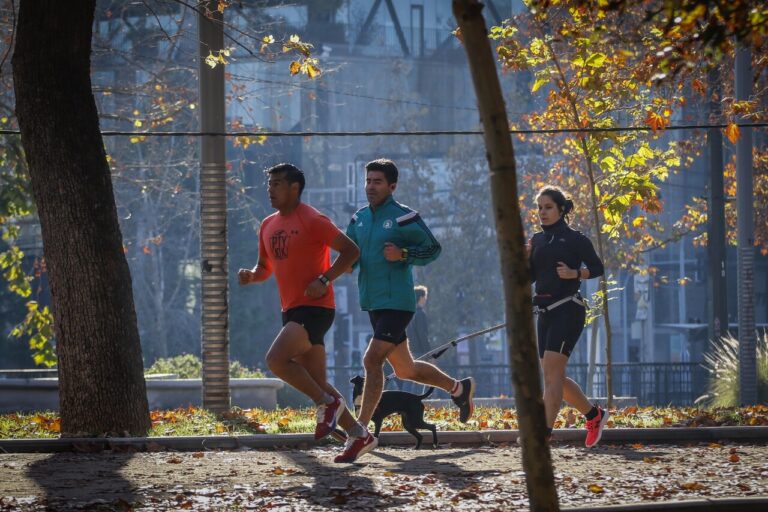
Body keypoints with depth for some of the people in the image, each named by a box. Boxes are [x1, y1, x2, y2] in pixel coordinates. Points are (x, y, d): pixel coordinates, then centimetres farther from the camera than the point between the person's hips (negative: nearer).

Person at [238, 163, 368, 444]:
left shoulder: (312, 220, -10)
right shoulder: (268, 225, 14)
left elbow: (351, 250, -11)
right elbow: (265, 267, 25)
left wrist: (325, 280, -20)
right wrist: (251, 276, 2)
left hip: (315, 307, -8)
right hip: (292, 310, 8)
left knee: (276, 359, -24)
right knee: (317, 382, 6)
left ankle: (328, 403, -10)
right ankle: (356, 432, 14)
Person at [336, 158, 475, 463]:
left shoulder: (403, 217, -8)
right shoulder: (359, 219, 11)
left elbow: (433, 249, -4)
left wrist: (403, 255, -20)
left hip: (396, 301, -8)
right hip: (373, 303, 8)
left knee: (372, 360, -18)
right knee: (404, 369, 17)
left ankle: (361, 434, -17)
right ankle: (458, 388, 40)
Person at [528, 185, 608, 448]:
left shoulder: (575, 239, -4)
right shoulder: (537, 240, 14)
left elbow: (597, 268, -2)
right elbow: (529, 277, 14)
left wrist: (574, 273, -19)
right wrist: (524, 258, -5)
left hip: (568, 310, -8)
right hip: (545, 313, 8)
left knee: (552, 373, -17)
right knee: (554, 378, 10)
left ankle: (544, 433, -23)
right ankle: (594, 415, 28)